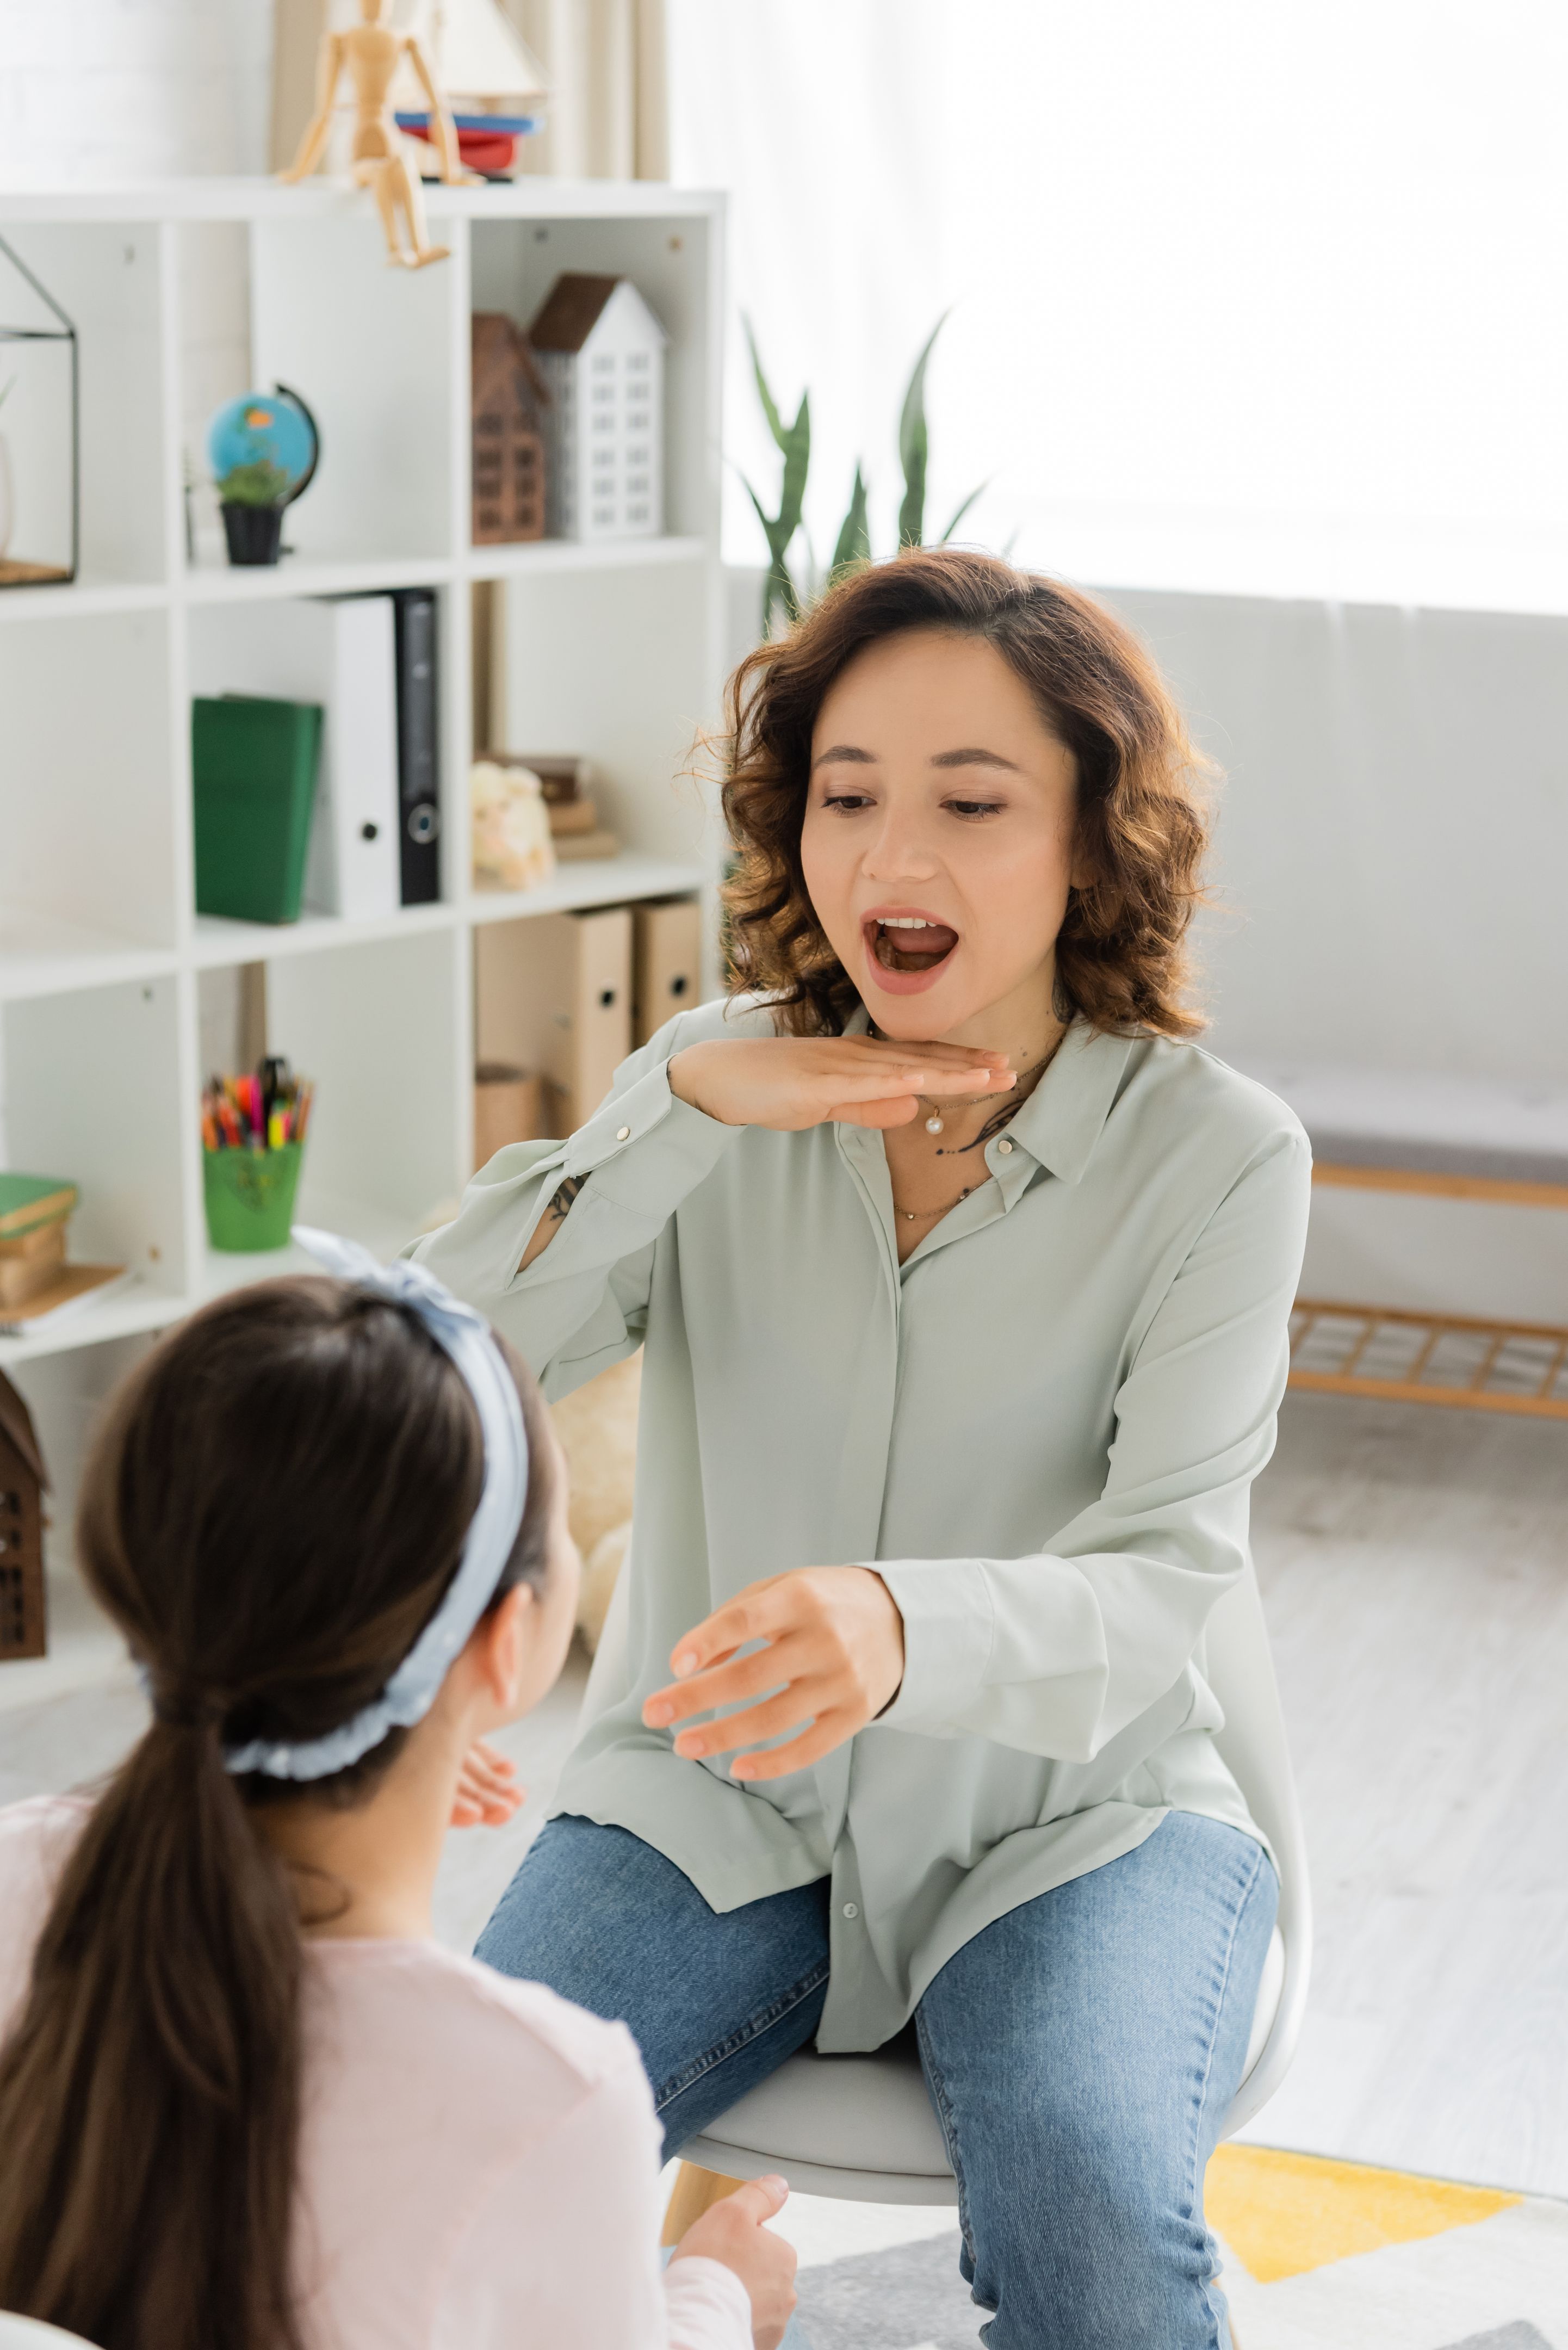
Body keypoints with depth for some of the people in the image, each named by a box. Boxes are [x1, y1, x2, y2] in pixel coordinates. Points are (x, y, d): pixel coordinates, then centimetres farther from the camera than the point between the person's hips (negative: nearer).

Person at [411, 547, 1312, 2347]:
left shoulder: (1216, 1154, -10)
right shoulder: (715, 1082, -1)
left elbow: (1157, 1585, -20)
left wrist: (901, 1626, -41)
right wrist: (685, 1112, -22)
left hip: (1072, 1812, -2)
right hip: (721, 1800, 2)